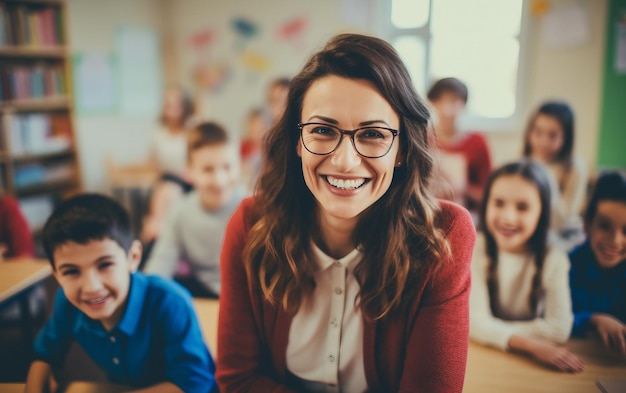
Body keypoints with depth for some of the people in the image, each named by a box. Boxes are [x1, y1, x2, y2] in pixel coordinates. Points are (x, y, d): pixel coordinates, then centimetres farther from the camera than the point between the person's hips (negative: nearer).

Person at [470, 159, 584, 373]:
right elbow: (475, 321, -17)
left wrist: (495, 330, -16)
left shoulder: (553, 259, -10)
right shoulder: (476, 250, -13)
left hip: (532, 366, 1)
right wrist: (530, 344, -28)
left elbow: (559, 329, -15)